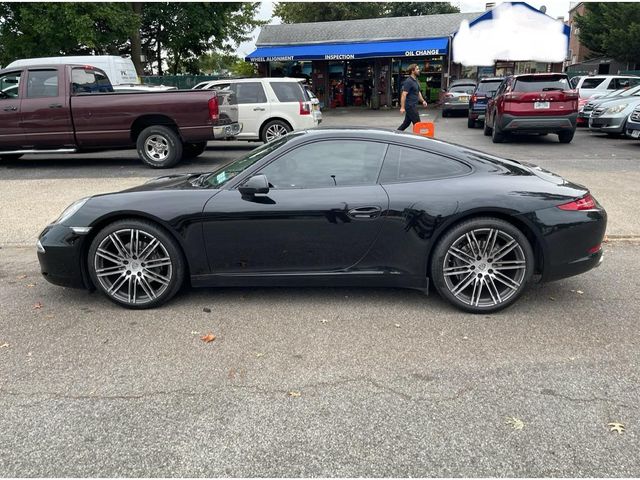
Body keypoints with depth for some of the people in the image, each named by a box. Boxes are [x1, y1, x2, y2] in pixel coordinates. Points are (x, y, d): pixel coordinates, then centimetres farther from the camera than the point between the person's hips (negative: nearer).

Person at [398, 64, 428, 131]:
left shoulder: (415, 81, 16)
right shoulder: (408, 81, -15)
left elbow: (418, 93, 27)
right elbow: (404, 94, -20)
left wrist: (423, 101, 14)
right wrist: (402, 107, -25)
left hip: (413, 105, 10)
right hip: (410, 106, -10)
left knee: (406, 123, 12)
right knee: (417, 123, -5)